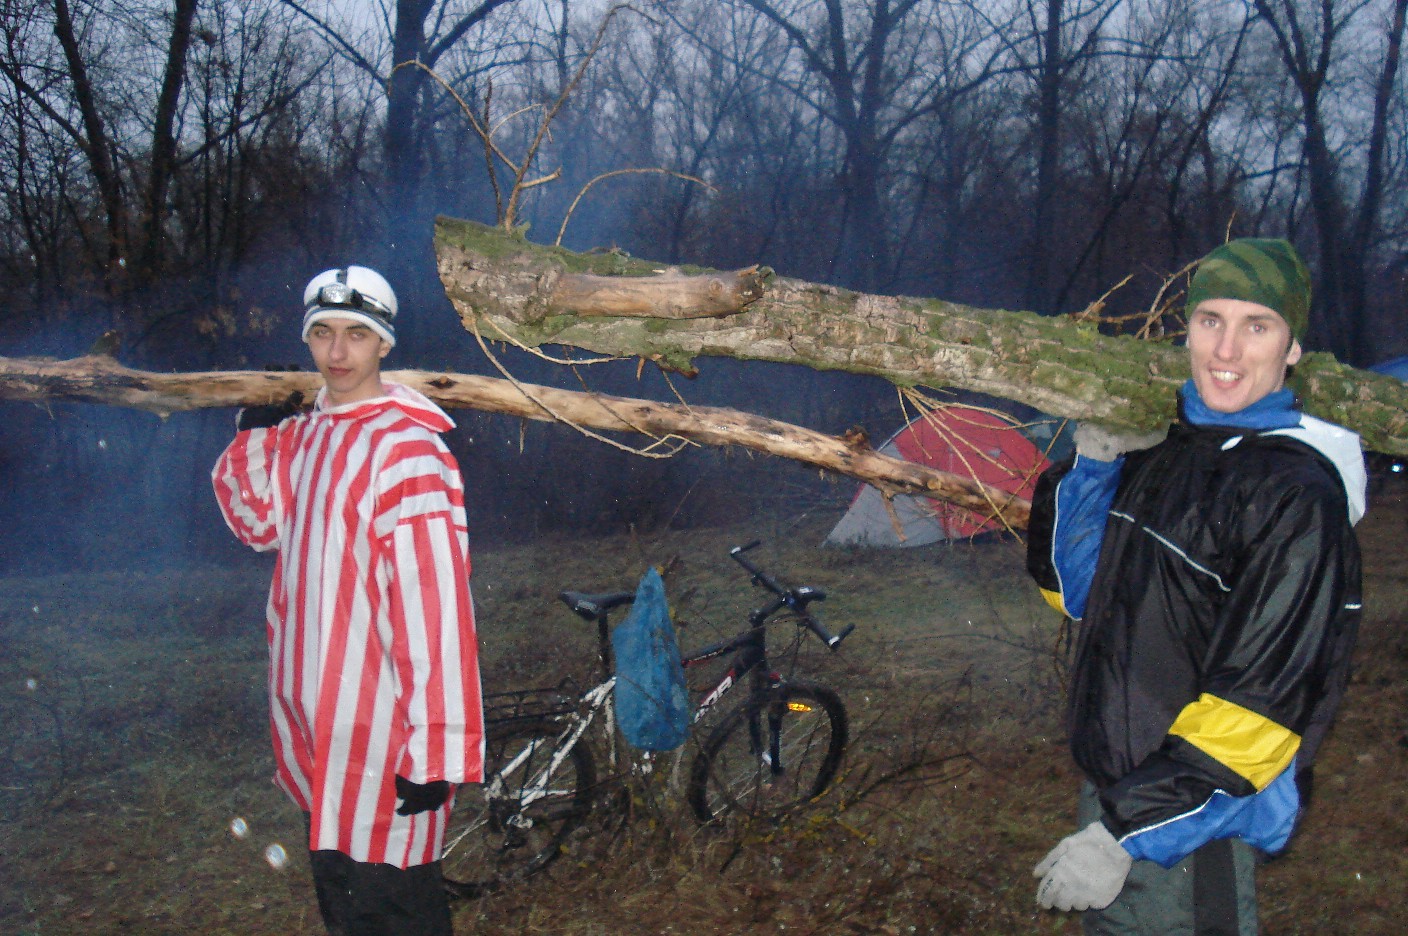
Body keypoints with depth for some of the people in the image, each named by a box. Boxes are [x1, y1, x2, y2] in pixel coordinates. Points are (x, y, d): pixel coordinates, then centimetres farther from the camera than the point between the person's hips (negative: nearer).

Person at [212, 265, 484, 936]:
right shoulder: (304, 431, 8)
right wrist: (253, 438, 6)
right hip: (316, 717, 8)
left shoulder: (406, 449, -19)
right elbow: (260, 525, 23)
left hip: (379, 730, -8)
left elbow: (434, 606, -23)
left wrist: (435, 752, -23)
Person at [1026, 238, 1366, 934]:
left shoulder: (1296, 495, -19)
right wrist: (1093, 464, -3)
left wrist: (1126, 833, -22)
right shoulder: (1162, 446, 4)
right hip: (1109, 786, 7)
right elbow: (1072, 589, 10)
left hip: (1189, 829, -7)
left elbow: (1258, 709, -22)